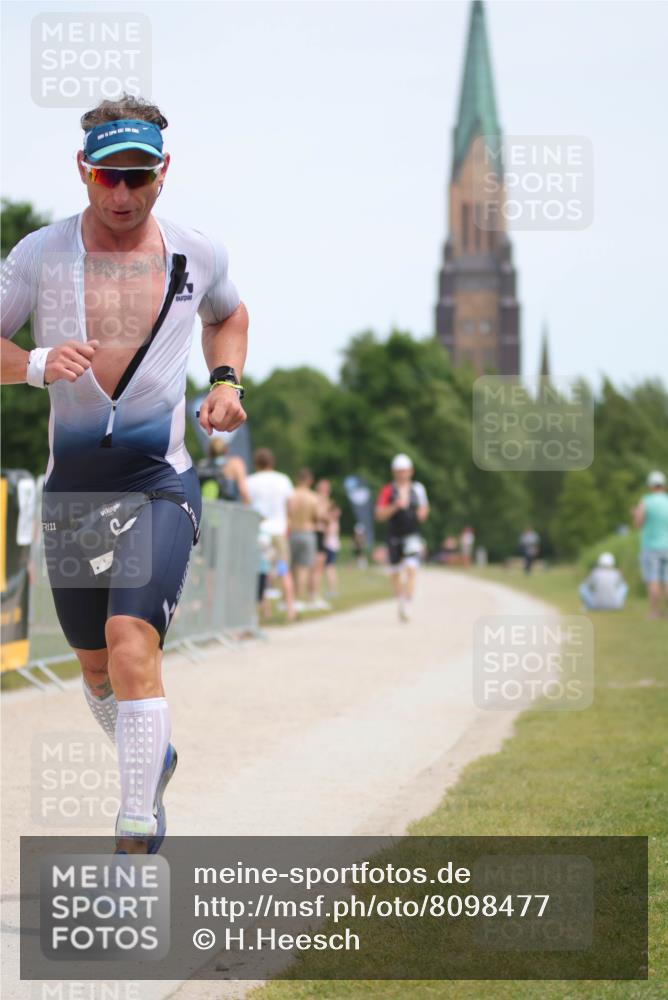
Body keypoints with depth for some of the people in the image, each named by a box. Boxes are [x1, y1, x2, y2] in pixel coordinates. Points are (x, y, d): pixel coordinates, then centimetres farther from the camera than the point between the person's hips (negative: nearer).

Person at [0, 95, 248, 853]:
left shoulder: (198, 255, 2)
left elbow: (229, 315, 23)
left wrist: (226, 381, 5)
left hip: (159, 484, -2)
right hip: (71, 487, 2)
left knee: (131, 638, -22)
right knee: (97, 668, 14)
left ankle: (138, 833, -20)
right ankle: (151, 761, 45)